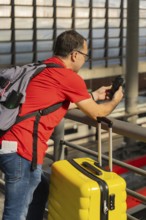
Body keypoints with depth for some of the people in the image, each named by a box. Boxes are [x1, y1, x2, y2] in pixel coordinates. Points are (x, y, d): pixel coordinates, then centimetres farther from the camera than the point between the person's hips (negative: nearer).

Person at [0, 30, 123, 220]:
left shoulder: (44, 68, 17)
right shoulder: (70, 78, -9)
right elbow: (96, 114, 4)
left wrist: (94, 95, 37)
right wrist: (115, 100, 23)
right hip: (21, 149, -9)